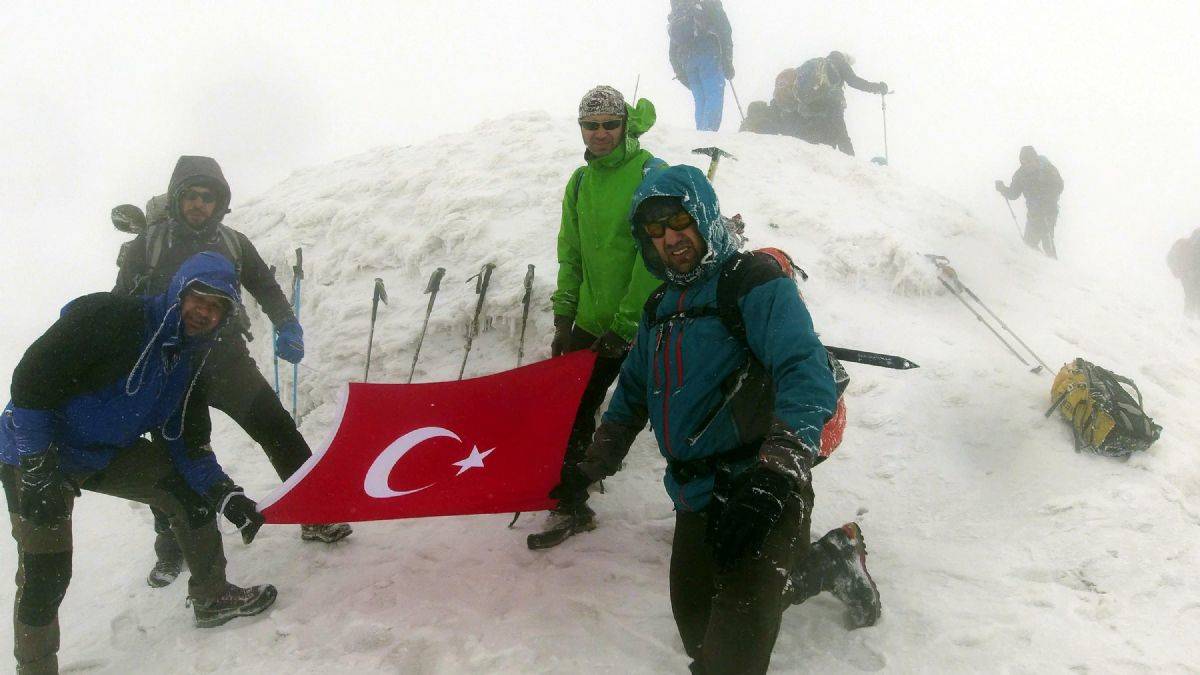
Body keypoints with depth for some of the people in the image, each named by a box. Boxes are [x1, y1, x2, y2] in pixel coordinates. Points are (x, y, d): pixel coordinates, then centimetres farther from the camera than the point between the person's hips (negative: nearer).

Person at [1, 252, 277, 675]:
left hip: (109, 453, 7)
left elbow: (186, 444, 3)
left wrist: (227, 496, -10)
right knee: (45, 573, -11)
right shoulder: (111, 318, -27)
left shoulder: (192, 361, -3)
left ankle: (213, 596, 17)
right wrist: (38, 468, -30)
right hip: (38, 454, -7)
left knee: (188, 488, 1)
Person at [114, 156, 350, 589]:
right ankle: (171, 549, 23)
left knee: (278, 430, -11)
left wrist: (286, 326, -6)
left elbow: (265, 288, 12)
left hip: (228, 362, 1)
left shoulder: (233, 244, 7)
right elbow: (120, 305, 4)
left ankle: (315, 517, -4)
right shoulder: (149, 244, 1)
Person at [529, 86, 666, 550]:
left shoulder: (651, 173, -12)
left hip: (645, 325, -6)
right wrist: (564, 318, 4)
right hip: (592, 322, 6)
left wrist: (624, 325, -17)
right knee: (571, 412, 7)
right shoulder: (580, 182, 8)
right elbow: (570, 255, 12)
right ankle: (571, 509, 22)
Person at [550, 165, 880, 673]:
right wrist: (590, 467, 24)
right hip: (695, 498, 8)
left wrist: (773, 477, -37)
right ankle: (833, 561, 34)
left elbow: (808, 376, -25)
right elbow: (633, 394, 29)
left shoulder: (755, 283, -11)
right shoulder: (659, 308, 14)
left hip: (764, 497, -8)